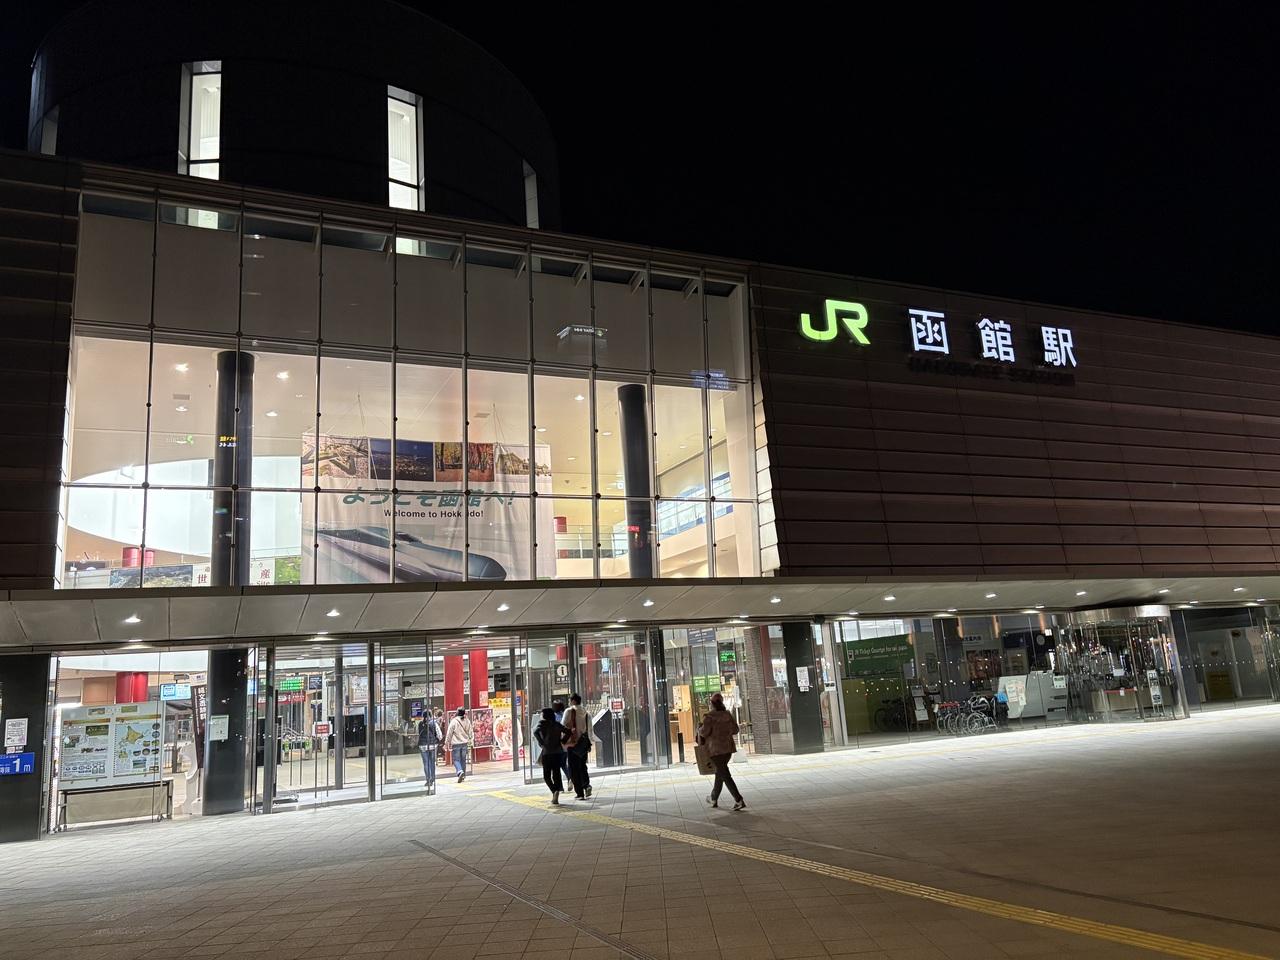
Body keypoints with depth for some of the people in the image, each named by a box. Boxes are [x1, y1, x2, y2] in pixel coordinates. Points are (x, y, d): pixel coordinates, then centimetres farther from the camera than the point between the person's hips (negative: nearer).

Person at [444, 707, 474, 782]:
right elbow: (470, 732, 8)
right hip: (464, 743, 4)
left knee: (456, 759, 1)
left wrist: (448, 743, 3)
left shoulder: (454, 721, -12)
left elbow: (449, 733, -7)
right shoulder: (467, 721, 0)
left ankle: (460, 771, -23)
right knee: (463, 759, 14)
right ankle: (463, 776, 20)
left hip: (456, 743, -4)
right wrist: (470, 740, 22)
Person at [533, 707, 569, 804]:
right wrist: (562, 741, 6)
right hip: (558, 751, 4)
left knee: (547, 775, 5)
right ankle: (556, 796, 0)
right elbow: (568, 732, 6)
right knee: (556, 773, 9)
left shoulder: (542, 723, -4)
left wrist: (541, 743, -13)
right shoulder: (557, 724, 10)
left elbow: (536, 732, -21)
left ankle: (554, 791, -16)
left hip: (547, 752, -4)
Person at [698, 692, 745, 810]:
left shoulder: (709, 716, -13)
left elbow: (704, 732, -18)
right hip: (728, 748, 6)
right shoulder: (728, 715, 4)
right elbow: (735, 730, 6)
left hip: (716, 749, -6)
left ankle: (739, 800, -16)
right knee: (719, 772, 22)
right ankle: (714, 798, 35)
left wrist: (699, 730, 3)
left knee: (725, 776, -6)